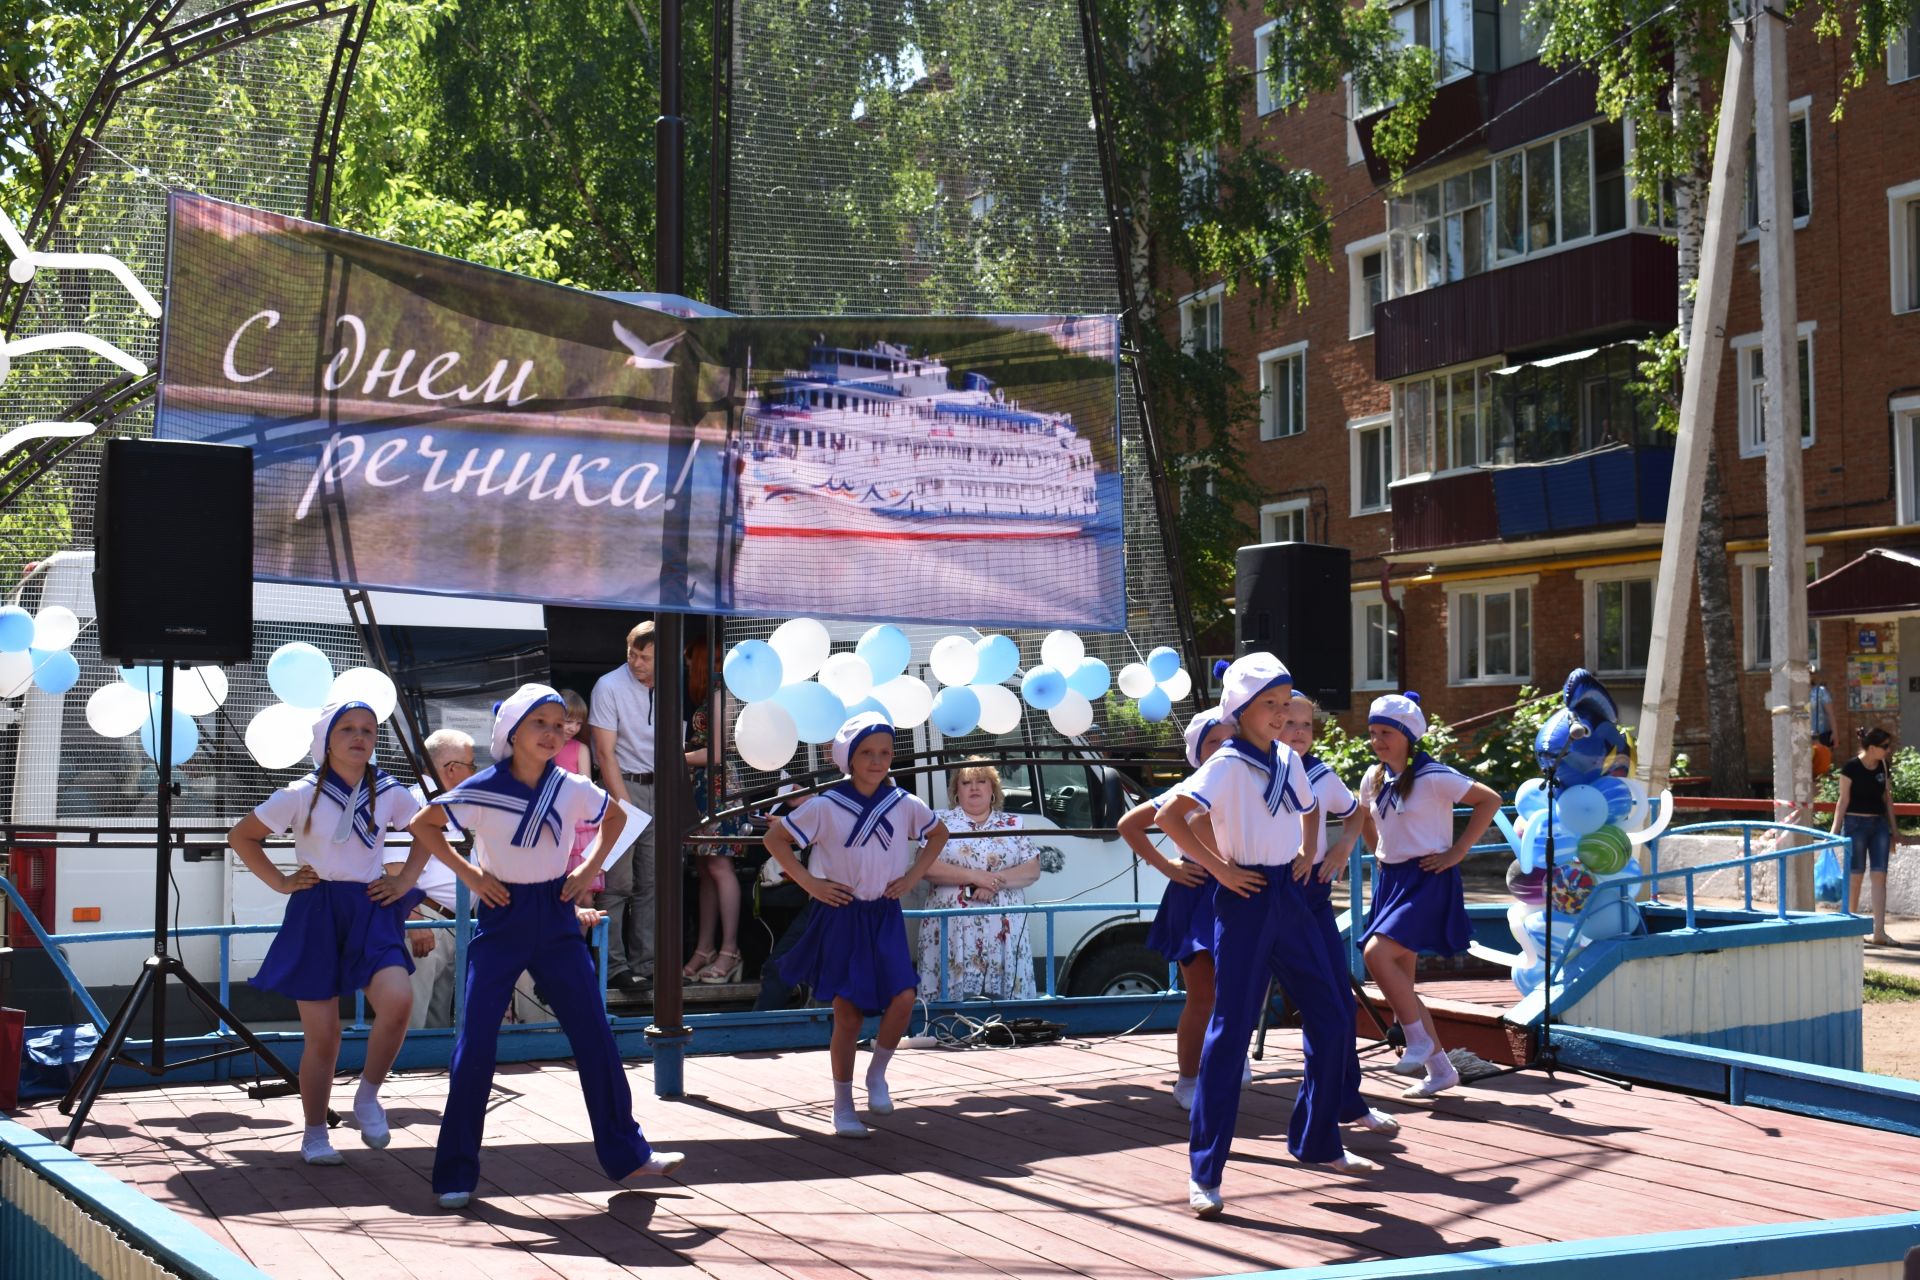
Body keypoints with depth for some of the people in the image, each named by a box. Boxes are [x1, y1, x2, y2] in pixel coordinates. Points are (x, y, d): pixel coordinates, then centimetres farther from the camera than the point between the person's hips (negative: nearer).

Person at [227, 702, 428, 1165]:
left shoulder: (389, 792, 2)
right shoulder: (302, 795, -4)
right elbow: (241, 836, 5)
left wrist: (405, 880, 9)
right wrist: (280, 882, -2)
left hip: (371, 911, 2)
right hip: (316, 916, -2)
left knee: (398, 1001, -24)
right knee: (322, 1036, 1)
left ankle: (368, 1097, 0)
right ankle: (315, 1134, 20)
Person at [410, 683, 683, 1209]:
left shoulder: (573, 788, -1)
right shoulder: (483, 790, -10)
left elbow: (616, 817, 19)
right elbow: (422, 825, 0)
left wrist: (590, 867, 6)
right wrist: (469, 874, -7)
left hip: (556, 919, 3)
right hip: (502, 918, -3)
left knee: (595, 1037, 4)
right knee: (476, 1044, -5)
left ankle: (626, 1151, 15)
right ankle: (455, 1173, 4)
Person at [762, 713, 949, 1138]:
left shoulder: (904, 805, 0)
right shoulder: (826, 806, -8)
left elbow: (938, 835, 18)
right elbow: (774, 838, -3)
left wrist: (912, 876, 6)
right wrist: (809, 883, -8)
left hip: (885, 916, 3)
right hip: (842, 916, -2)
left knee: (903, 998, -16)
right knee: (848, 1014, -1)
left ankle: (877, 1074, 10)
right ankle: (843, 1109, 13)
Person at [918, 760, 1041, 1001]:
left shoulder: (1013, 824, 13)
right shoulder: (941, 822, 8)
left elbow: (1033, 870, 6)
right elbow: (925, 866, -4)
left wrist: (995, 882, -10)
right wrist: (974, 877, -11)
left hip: (1004, 933, 2)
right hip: (953, 930, -2)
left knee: (1002, 996, -6)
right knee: (954, 995, -10)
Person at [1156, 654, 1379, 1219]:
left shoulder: (1288, 760, 10)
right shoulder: (1227, 764, -12)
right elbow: (1170, 815, -23)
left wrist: (1303, 854, 15)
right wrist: (1219, 869, -18)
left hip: (1289, 897, 7)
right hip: (1246, 899, -7)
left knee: (1329, 1019, 9)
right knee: (1231, 1029, -7)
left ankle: (1317, 1141, 25)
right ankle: (1205, 1170, -3)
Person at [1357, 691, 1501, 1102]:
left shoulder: (1432, 777, -13)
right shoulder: (1373, 779, 8)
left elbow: (1490, 799, -13)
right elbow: (1364, 817, 29)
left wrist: (1457, 852, -13)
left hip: (1427, 880, -8)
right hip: (1391, 880, 8)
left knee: (1377, 953, -24)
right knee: (1398, 981, 5)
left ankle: (1418, 1040, -8)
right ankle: (1439, 1068, 15)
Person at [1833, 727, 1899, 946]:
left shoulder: (1883, 767, 6)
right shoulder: (1851, 768, -10)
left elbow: (1887, 798, 13)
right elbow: (1843, 800, -7)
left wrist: (1892, 830, 14)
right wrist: (1835, 831, -8)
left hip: (1879, 824, 5)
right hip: (1856, 823, -5)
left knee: (1879, 876, -2)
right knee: (1855, 876, 1)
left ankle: (1879, 931, -2)